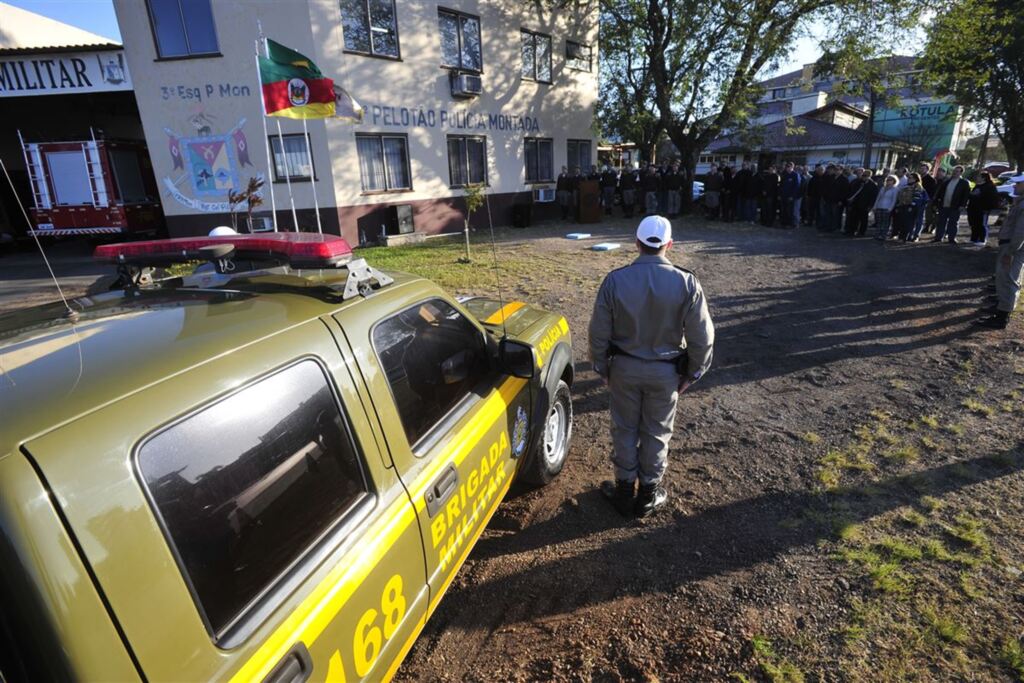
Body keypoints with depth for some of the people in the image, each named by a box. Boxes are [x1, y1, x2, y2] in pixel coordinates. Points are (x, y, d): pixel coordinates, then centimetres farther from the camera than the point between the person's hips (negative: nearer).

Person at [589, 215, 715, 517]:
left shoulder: (615, 280, -14)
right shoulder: (687, 282, -14)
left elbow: (599, 332, -8)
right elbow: (702, 337, -9)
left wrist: (602, 368, 7)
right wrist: (692, 373, 5)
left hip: (624, 367, 0)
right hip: (665, 371, 0)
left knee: (625, 430, 16)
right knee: (656, 433, 17)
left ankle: (625, 491, 31)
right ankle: (648, 495, 32)